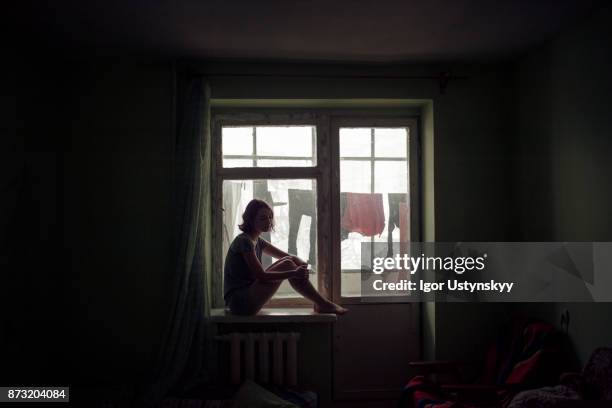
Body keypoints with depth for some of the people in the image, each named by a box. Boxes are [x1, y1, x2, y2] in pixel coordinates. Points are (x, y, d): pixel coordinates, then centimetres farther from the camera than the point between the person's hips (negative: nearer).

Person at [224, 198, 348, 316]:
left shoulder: (257, 241, 14)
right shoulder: (244, 241, -15)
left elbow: (290, 256, 13)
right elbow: (261, 275, -20)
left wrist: (301, 264, -10)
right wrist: (294, 273, -22)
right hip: (240, 301, -9)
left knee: (291, 260, 0)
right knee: (287, 265, -17)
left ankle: (319, 302, -3)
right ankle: (324, 305, -10)